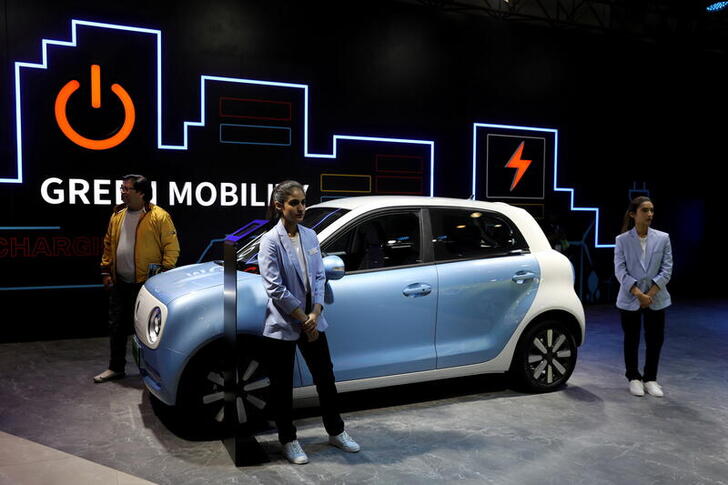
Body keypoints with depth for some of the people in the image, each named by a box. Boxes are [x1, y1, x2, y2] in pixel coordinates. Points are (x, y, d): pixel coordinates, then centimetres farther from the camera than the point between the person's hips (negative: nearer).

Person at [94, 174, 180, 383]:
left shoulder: (159, 217, -10)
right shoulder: (117, 216, 11)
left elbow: (172, 247, -11)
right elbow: (108, 245, 17)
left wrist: (164, 274, -15)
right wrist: (106, 271, 12)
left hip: (146, 283, -6)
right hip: (119, 283, 6)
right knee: (116, 326, 13)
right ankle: (116, 368, 27)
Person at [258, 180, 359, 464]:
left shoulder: (310, 236, 3)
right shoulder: (271, 241, -13)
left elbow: (319, 277, 4)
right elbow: (275, 288, -16)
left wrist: (315, 314, -9)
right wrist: (303, 319, -14)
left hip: (312, 321, 5)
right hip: (283, 324, -5)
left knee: (325, 377, 14)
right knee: (283, 385, 9)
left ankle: (336, 432, 32)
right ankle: (288, 440, 27)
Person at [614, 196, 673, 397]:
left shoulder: (662, 238, 0)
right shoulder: (622, 240, -4)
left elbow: (667, 269, -3)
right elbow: (620, 270, -8)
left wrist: (651, 293, -13)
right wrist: (638, 294, -17)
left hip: (656, 299, 2)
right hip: (629, 299, -1)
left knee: (655, 340, 8)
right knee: (631, 340, 10)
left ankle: (650, 379, 25)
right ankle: (634, 378, 26)